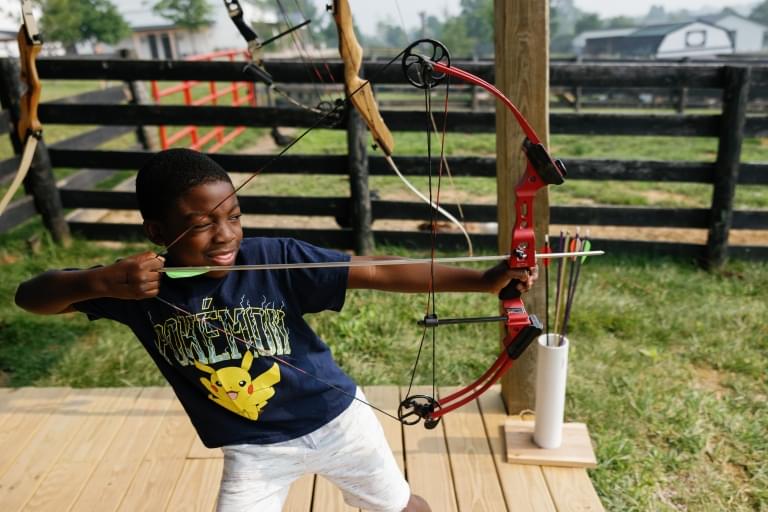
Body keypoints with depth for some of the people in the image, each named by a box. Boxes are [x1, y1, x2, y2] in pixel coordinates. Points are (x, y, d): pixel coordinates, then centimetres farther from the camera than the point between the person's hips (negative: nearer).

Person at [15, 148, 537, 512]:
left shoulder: (274, 259, -24)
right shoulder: (142, 285, -16)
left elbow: (380, 272, -30)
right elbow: (30, 295, -14)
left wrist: (483, 279, -38)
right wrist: (102, 281, -35)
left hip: (336, 417, -1)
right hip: (253, 448, 2)